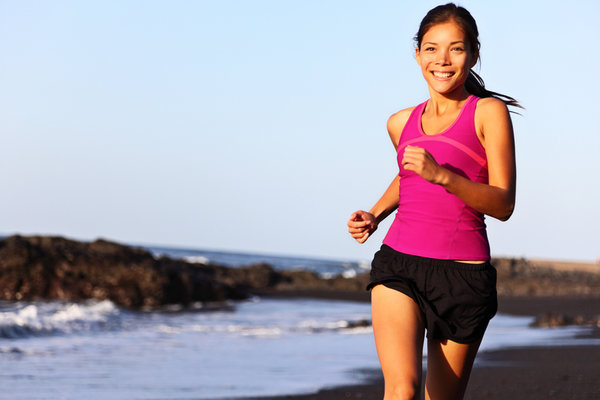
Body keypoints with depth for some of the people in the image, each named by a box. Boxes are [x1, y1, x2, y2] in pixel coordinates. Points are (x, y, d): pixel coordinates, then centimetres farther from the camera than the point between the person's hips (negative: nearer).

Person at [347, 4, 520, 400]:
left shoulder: (489, 113, -1)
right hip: (399, 264, 2)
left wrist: (442, 175, -21)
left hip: (463, 276, -2)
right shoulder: (402, 123, 12)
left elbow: (503, 204, -8)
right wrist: (374, 215, 16)